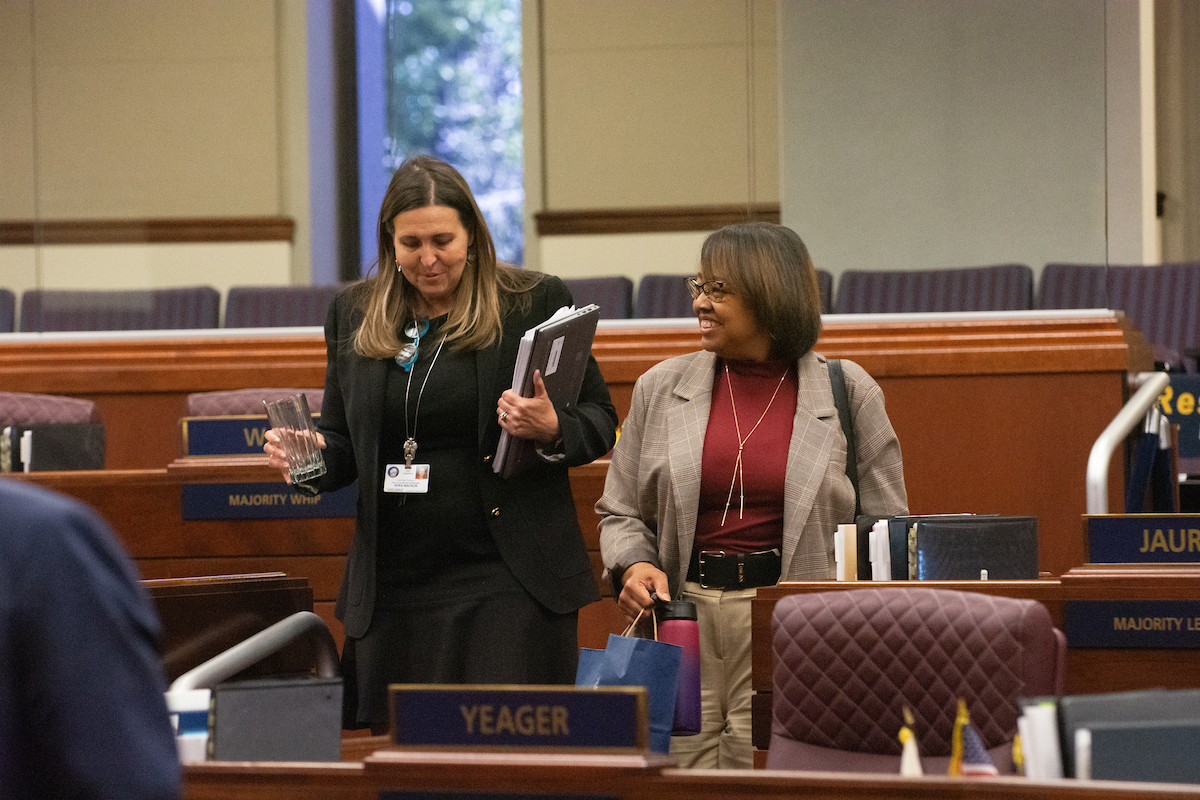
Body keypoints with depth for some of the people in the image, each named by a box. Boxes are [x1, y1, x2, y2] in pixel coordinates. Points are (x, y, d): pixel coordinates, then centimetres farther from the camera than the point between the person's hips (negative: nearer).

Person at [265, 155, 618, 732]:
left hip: (509, 579, -4)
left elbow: (600, 422, 3)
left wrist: (551, 431, -18)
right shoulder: (354, 314, 11)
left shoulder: (535, 303, -1)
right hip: (392, 588, 4)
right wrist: (311, 456, -3)